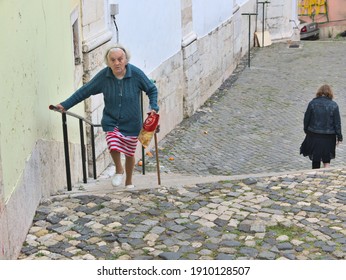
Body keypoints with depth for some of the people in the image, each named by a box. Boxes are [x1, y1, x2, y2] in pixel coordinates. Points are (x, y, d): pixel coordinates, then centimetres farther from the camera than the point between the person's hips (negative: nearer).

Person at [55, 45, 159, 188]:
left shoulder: (136, 74, -14)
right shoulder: (104, 76, -12)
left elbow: (152, 89, 2)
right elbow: (84, 91, -2)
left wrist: (153, 107, -12)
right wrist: (65, 105, -4)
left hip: (131, 122, 0)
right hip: (111, 120, 0)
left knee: (129, 153, 10)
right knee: (114, 146, -22)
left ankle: (129, 182, 38)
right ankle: (119, 170, 12)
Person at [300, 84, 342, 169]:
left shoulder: (312, 103, -6)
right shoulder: (334, 105, -8)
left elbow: (306, 118, 1)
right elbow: (337, 122, -5)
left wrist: (306, 130, 15)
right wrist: (339, 137, 2)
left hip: (314, 135, 1)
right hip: (328, 136, -1)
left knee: (315, 159, 13)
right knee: (327, 159, 14)